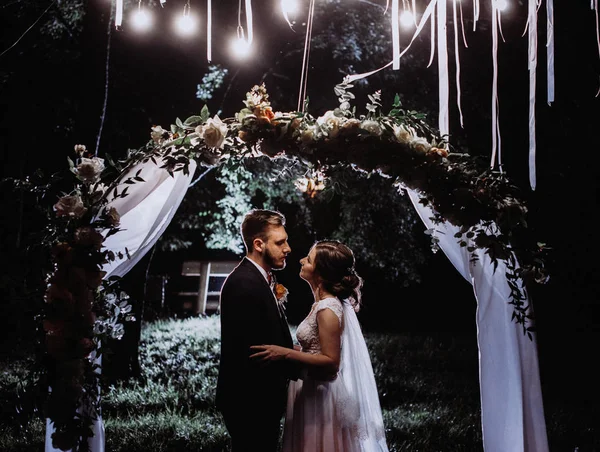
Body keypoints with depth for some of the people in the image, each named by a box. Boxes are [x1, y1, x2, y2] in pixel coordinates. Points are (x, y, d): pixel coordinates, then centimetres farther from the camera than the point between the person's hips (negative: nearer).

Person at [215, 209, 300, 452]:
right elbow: (252, 350, -25)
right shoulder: (245, 284, -21)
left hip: (259, 400, 10)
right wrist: (299, 367, -16)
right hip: (250, 404, -10)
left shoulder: (255, 278, 12)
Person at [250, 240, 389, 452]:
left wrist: (285, 354, -27)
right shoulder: (326, 302, 6)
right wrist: (284, 349, 14)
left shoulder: (327, 310, -23)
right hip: (314, 391, 9)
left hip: (322, 395, -9)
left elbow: (330, 361, -24)